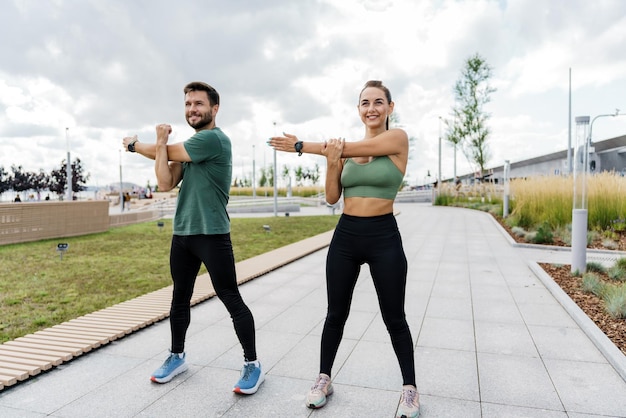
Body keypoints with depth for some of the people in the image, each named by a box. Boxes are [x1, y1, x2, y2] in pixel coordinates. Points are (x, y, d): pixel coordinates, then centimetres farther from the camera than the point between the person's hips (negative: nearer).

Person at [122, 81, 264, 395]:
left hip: (212, 235, -8)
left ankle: (252, 365, 10)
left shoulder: (215, 139, -11)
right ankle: (177, 356, 34)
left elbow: (165, 153, -7)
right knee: (179, 298, 17)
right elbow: (165, 184, 3)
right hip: (181, 234, 8)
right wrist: (160, 140, -5)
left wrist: (133, 144, 12)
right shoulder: (187, 146, 14)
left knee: (231, 299, -3)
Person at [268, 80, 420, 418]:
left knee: (394, 318, 9)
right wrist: (331, 163, -15)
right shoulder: (346, 150, 7)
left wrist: (301, 146, -12)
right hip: (345, 237, 4)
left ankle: (409, 387, 29)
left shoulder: (397, 139, -6)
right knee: (336, 313, 14)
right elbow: (332, 198, 3)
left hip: (384, 237, -4)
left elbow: (353, 149, -17)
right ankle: (324, 379, 32)